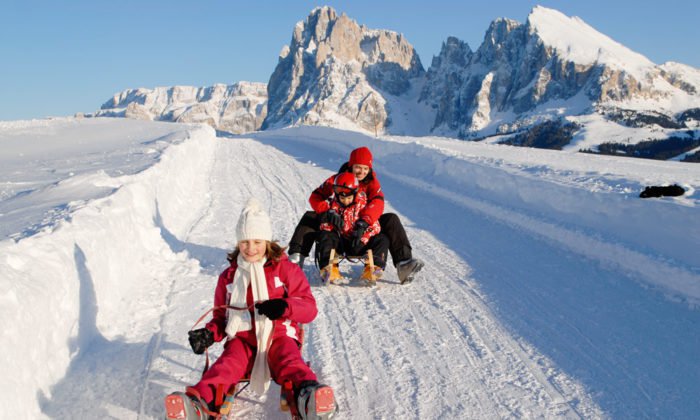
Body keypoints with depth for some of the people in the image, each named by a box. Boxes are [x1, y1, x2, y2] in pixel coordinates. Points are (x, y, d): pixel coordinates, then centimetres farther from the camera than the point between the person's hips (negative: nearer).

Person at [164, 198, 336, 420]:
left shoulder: (286, 269, 7)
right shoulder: (228, 276, 18)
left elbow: (309, 308, 1)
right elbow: (221, 316, 25)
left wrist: (284, 307, -21)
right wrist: (209, 334, 2)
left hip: (278, 336, -2)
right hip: (243, 338, 2)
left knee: (289, 361, -35)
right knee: (227, 365, -30)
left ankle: (309, 398, -62)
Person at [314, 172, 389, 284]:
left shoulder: (363, 204, -4)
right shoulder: (333, 205, -1)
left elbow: (374, 226, -8)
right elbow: (325, 226, -5)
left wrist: (362, 239, -24)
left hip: (357, 244, 0)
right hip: (340, 243, 0)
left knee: (382, 239, -19)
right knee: (324, 236, -27)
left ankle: (372, 268, -37)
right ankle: (329, 267, -39)